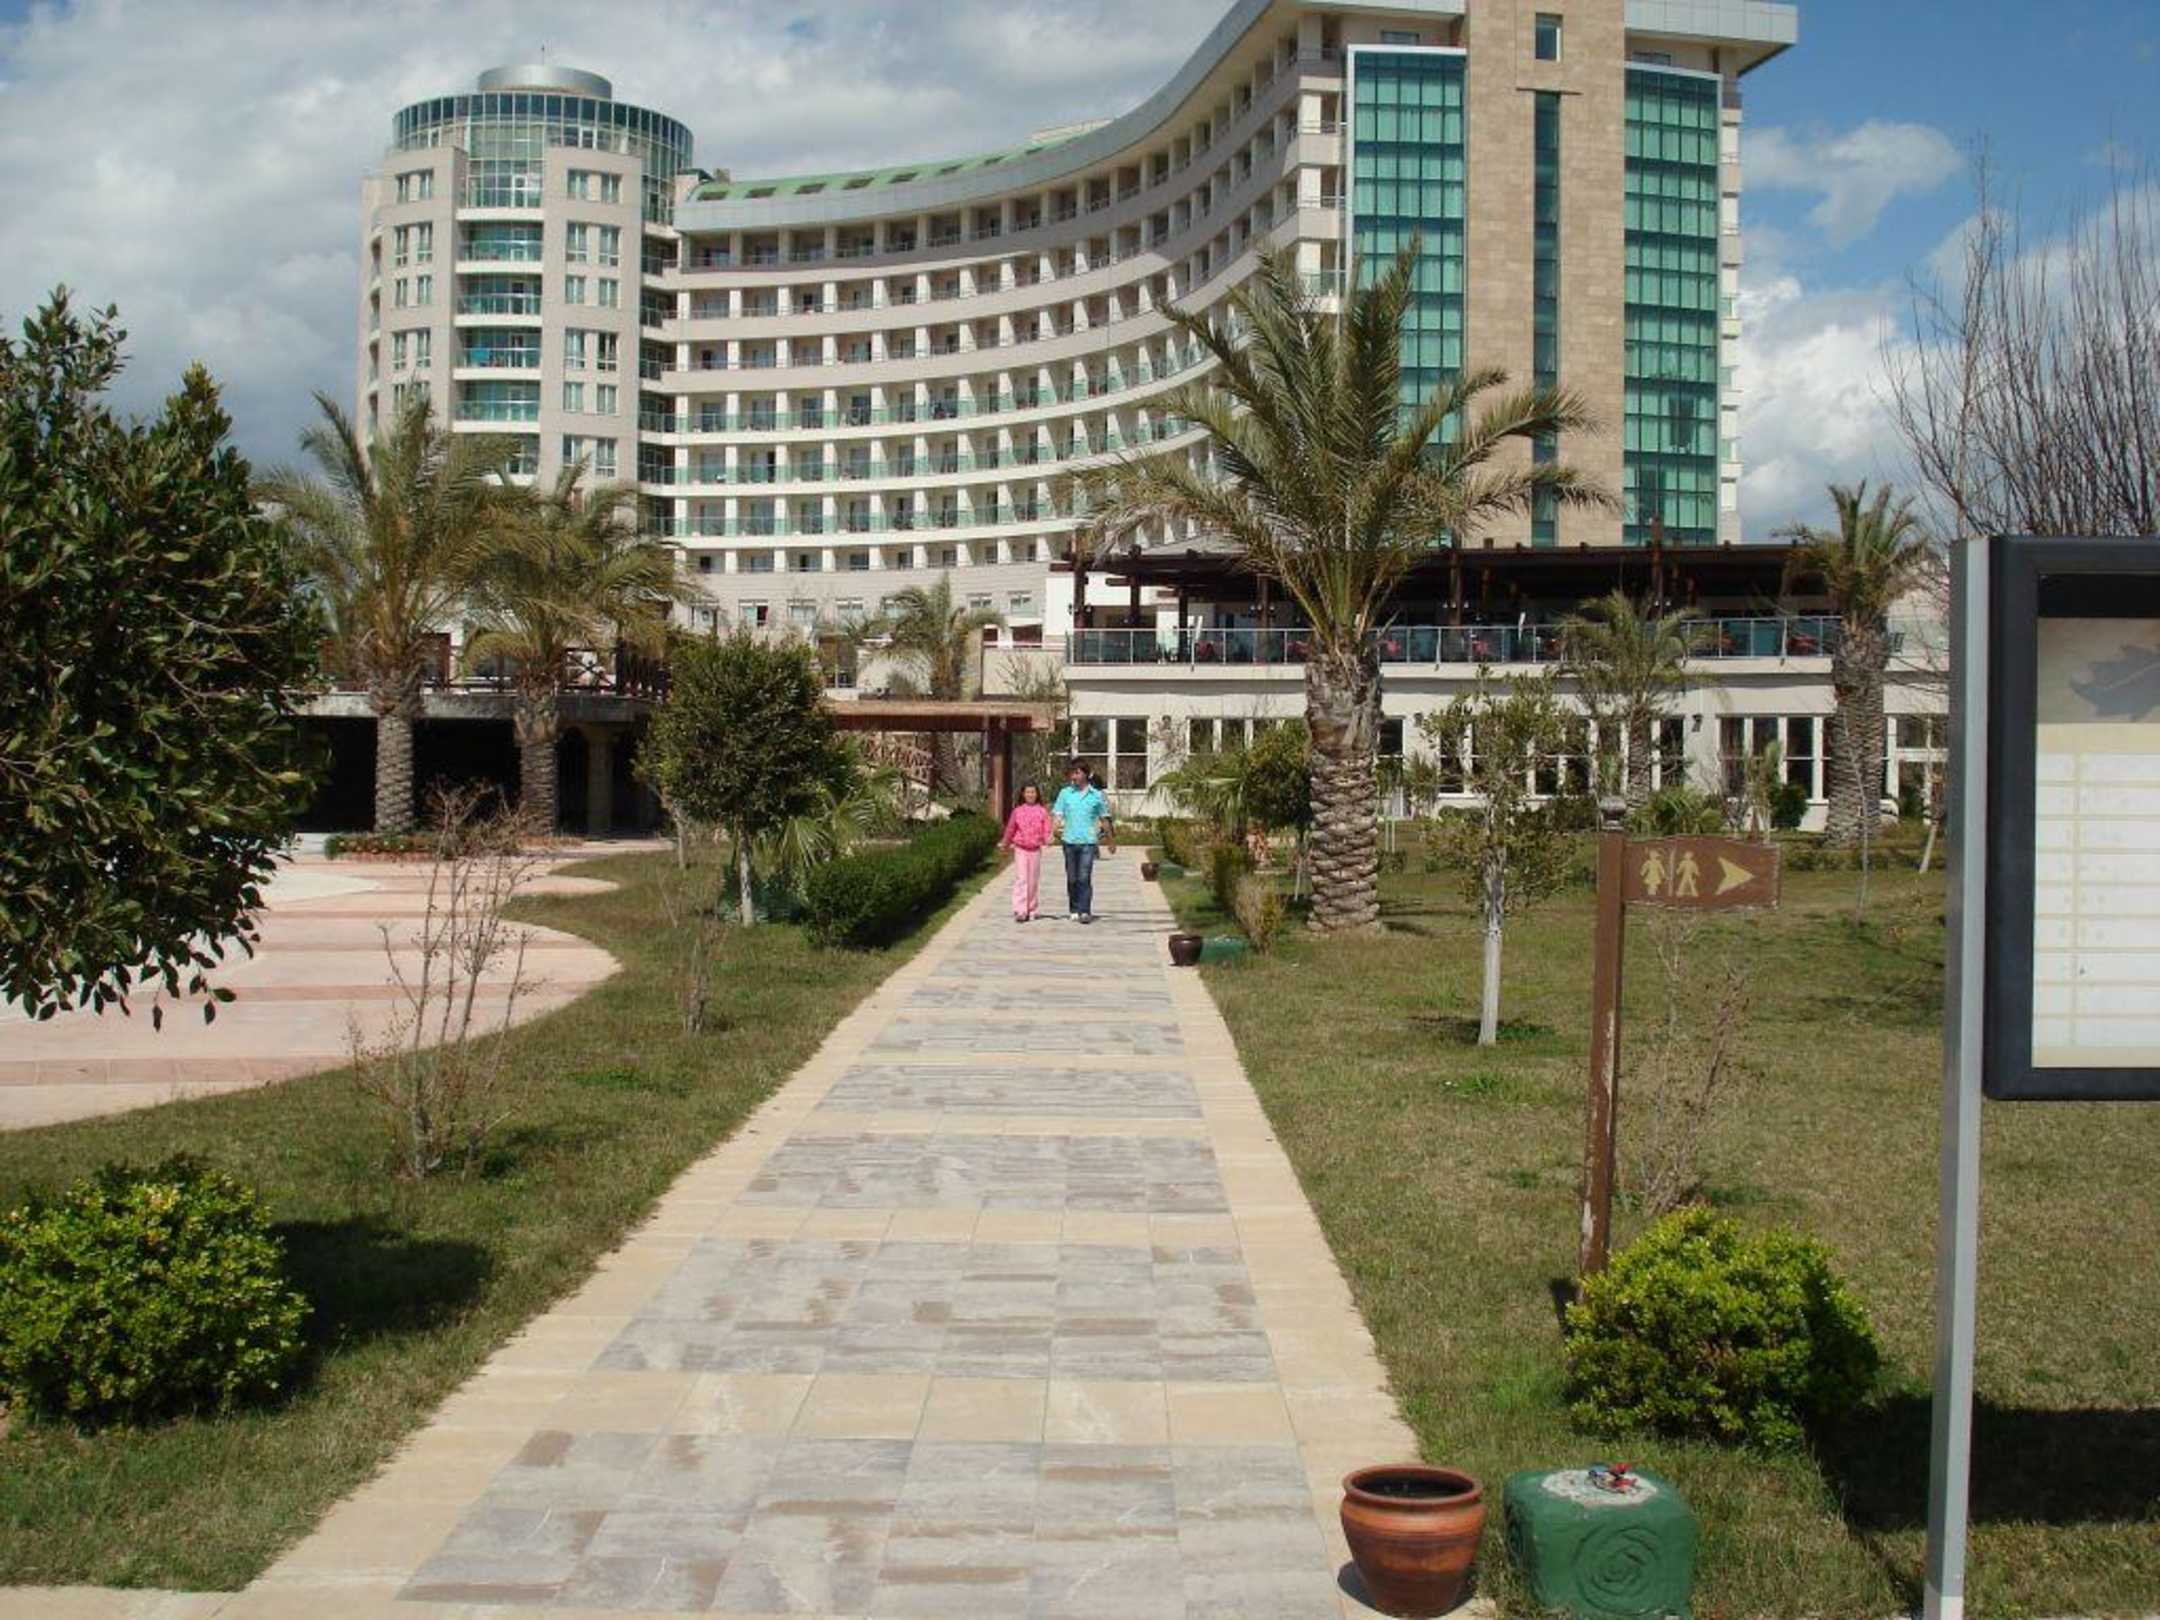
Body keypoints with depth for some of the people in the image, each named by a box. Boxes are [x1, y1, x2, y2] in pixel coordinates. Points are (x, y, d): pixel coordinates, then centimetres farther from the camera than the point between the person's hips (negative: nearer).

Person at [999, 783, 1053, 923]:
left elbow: (1046, 829, -3)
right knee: (1020, 879, -9)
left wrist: (1047, 839, -23)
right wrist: (1005, 843, 24)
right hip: (1020, 848, -1)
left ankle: (1031, 910, 18)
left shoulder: (1042, 811, 3)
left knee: (1033, 881, 7)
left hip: (1036, 849, 1)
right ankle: (1020, 911, -15)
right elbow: (1010, 829, 15)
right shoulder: (1017, 811, 3)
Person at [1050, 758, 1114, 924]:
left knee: (1084, 877, -11)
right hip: (1069, 841, 2)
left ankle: (1085, 911, -12)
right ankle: (1074, 910, 19)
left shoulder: (1097, 795, 4)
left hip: (1088, 841, -2)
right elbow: (1057, 814, 2)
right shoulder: (1065, 793, 6)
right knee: (1072, 878, 8)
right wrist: (1055, 829, -18)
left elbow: (1104, 819, 14)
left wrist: (1111, 841, 20)